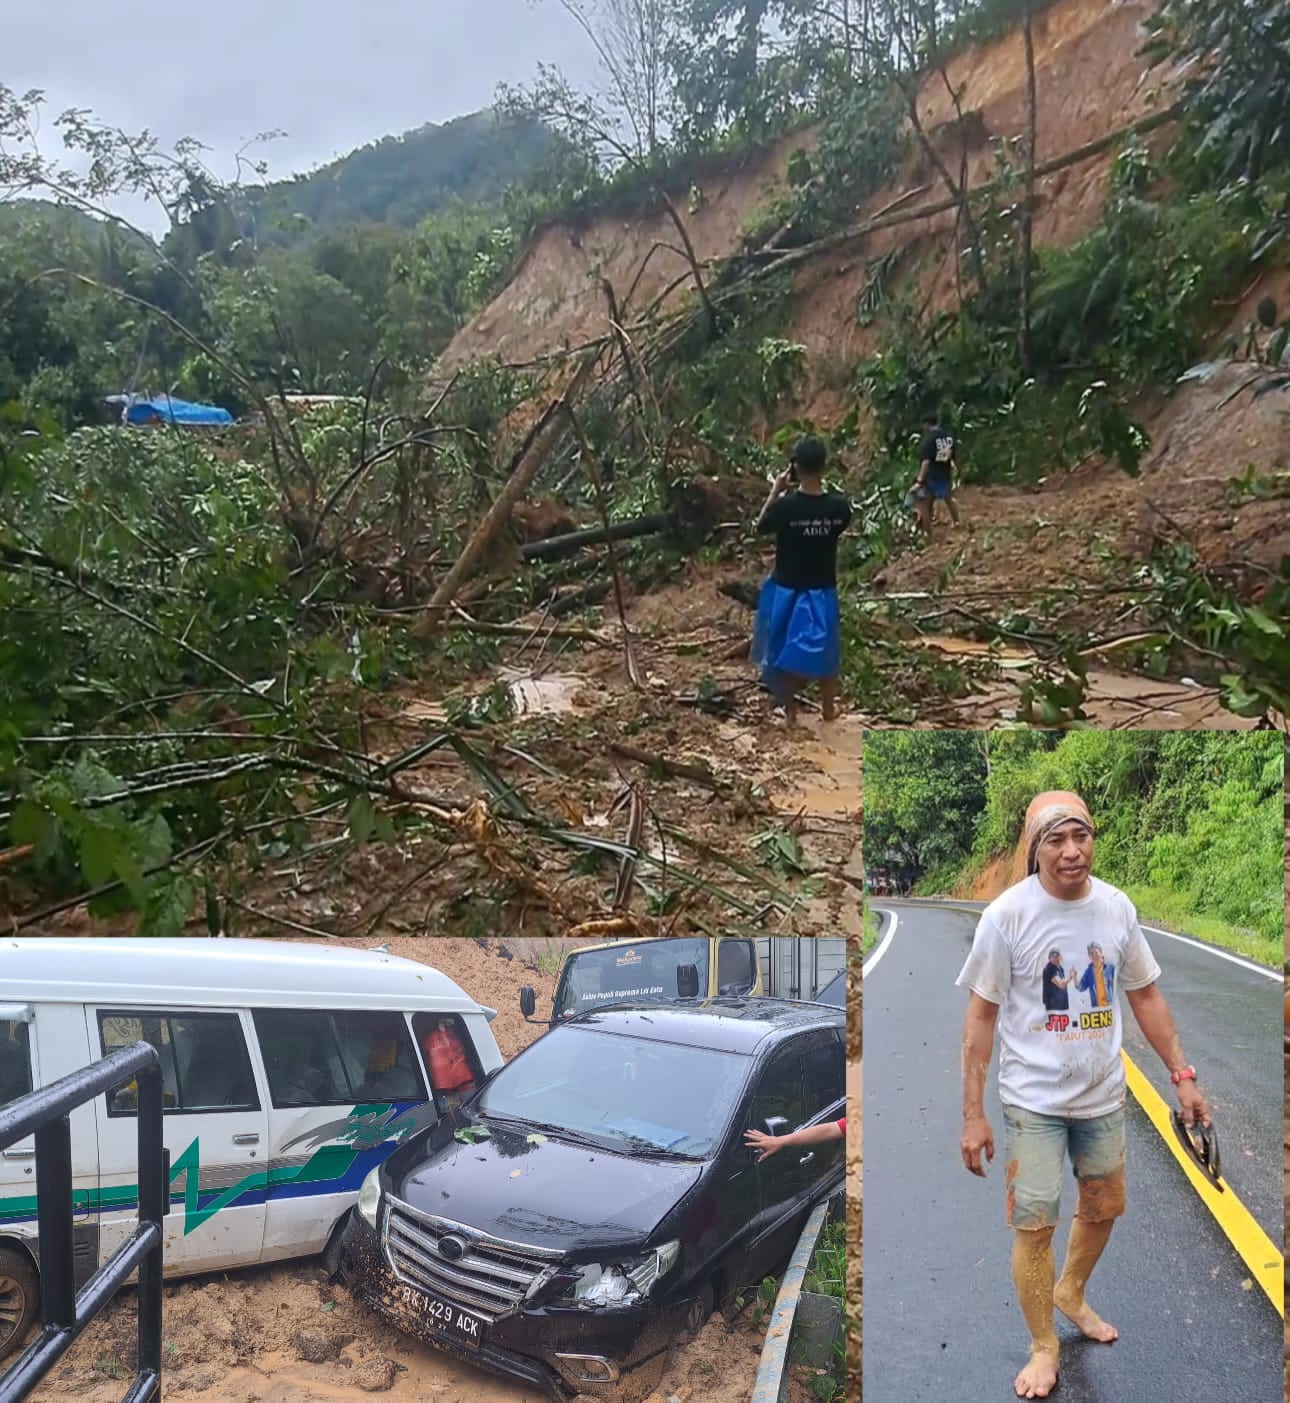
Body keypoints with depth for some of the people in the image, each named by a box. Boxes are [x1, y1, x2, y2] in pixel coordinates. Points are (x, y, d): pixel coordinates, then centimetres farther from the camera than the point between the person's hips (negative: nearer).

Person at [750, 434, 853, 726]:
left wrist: (776, 491, 2)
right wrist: (820, 486, 5)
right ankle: (829, 708, 35)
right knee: (824, 650, 20)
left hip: (787, 590, -2)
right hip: (822, 590, 2)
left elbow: (760, 526, -2)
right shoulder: (839, 506, -15)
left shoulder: (784, 506, -22)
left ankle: (790, 711, 27)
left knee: (784, 651, 16)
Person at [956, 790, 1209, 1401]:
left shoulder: (1117, 906, -6)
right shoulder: (1006, 915, -18)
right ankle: (1043, 1346, 26)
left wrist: (1182, 1075, 4)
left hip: (1104, 1095, 5)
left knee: (1102, 1209, 21)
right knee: (1034, 1226, 2)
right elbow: (980, 1017, -12)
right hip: (1034, 1099, -4)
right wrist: (973, 1114, -12)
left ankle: (1071, 1294, 50)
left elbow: (1145, 996, 7)